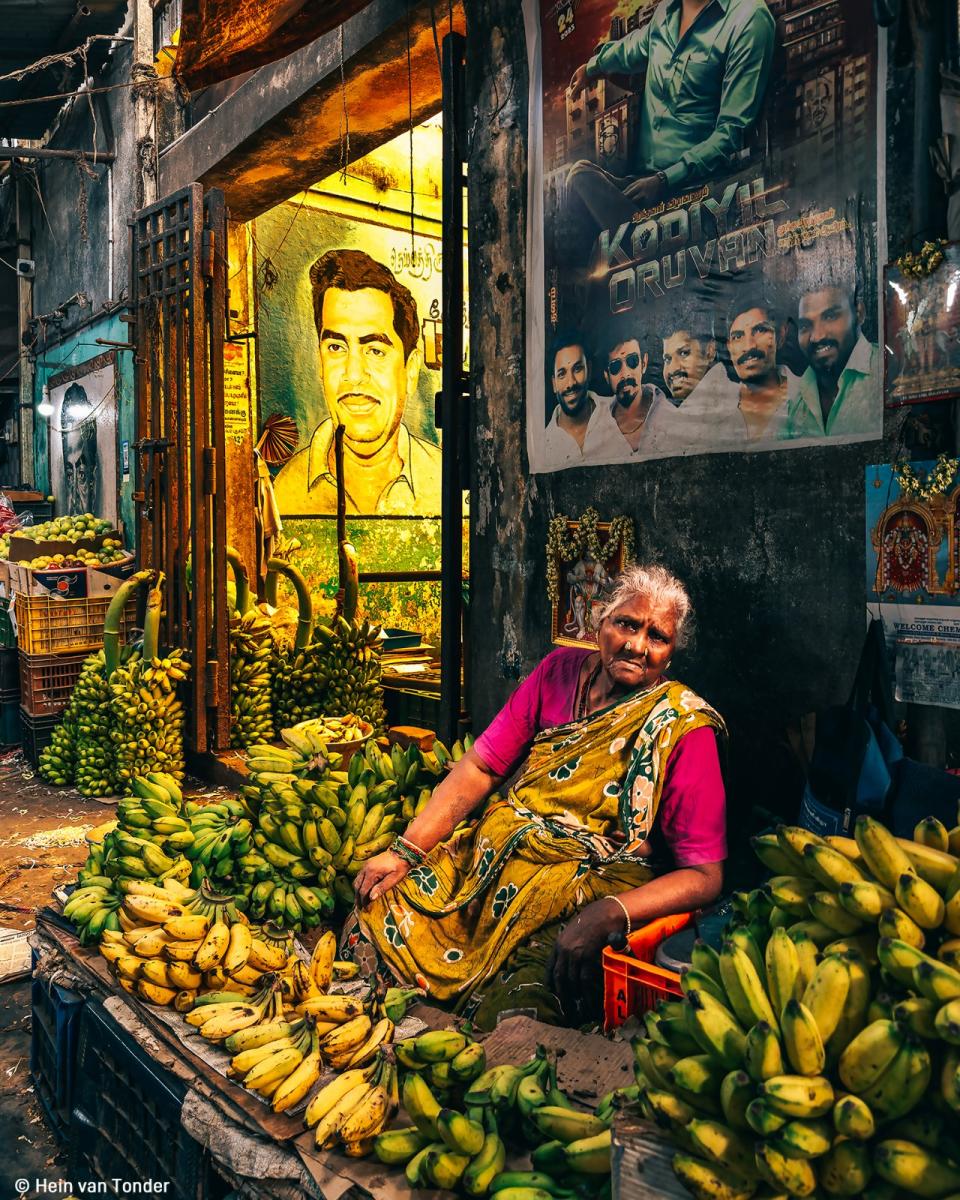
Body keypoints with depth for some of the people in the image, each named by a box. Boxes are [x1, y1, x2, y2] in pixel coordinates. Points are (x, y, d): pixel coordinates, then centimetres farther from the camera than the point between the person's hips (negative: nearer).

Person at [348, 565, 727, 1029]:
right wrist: (406, 851, -4)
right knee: (371, 930, -12)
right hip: (491, 858, 5)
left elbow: (704, 876, -12)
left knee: (514, 1010, -29)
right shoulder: (561, 670, 5)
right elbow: (479, 768, 5)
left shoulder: (685, 727, -8)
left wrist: (607, 916, -27)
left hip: (588, 893, -4)